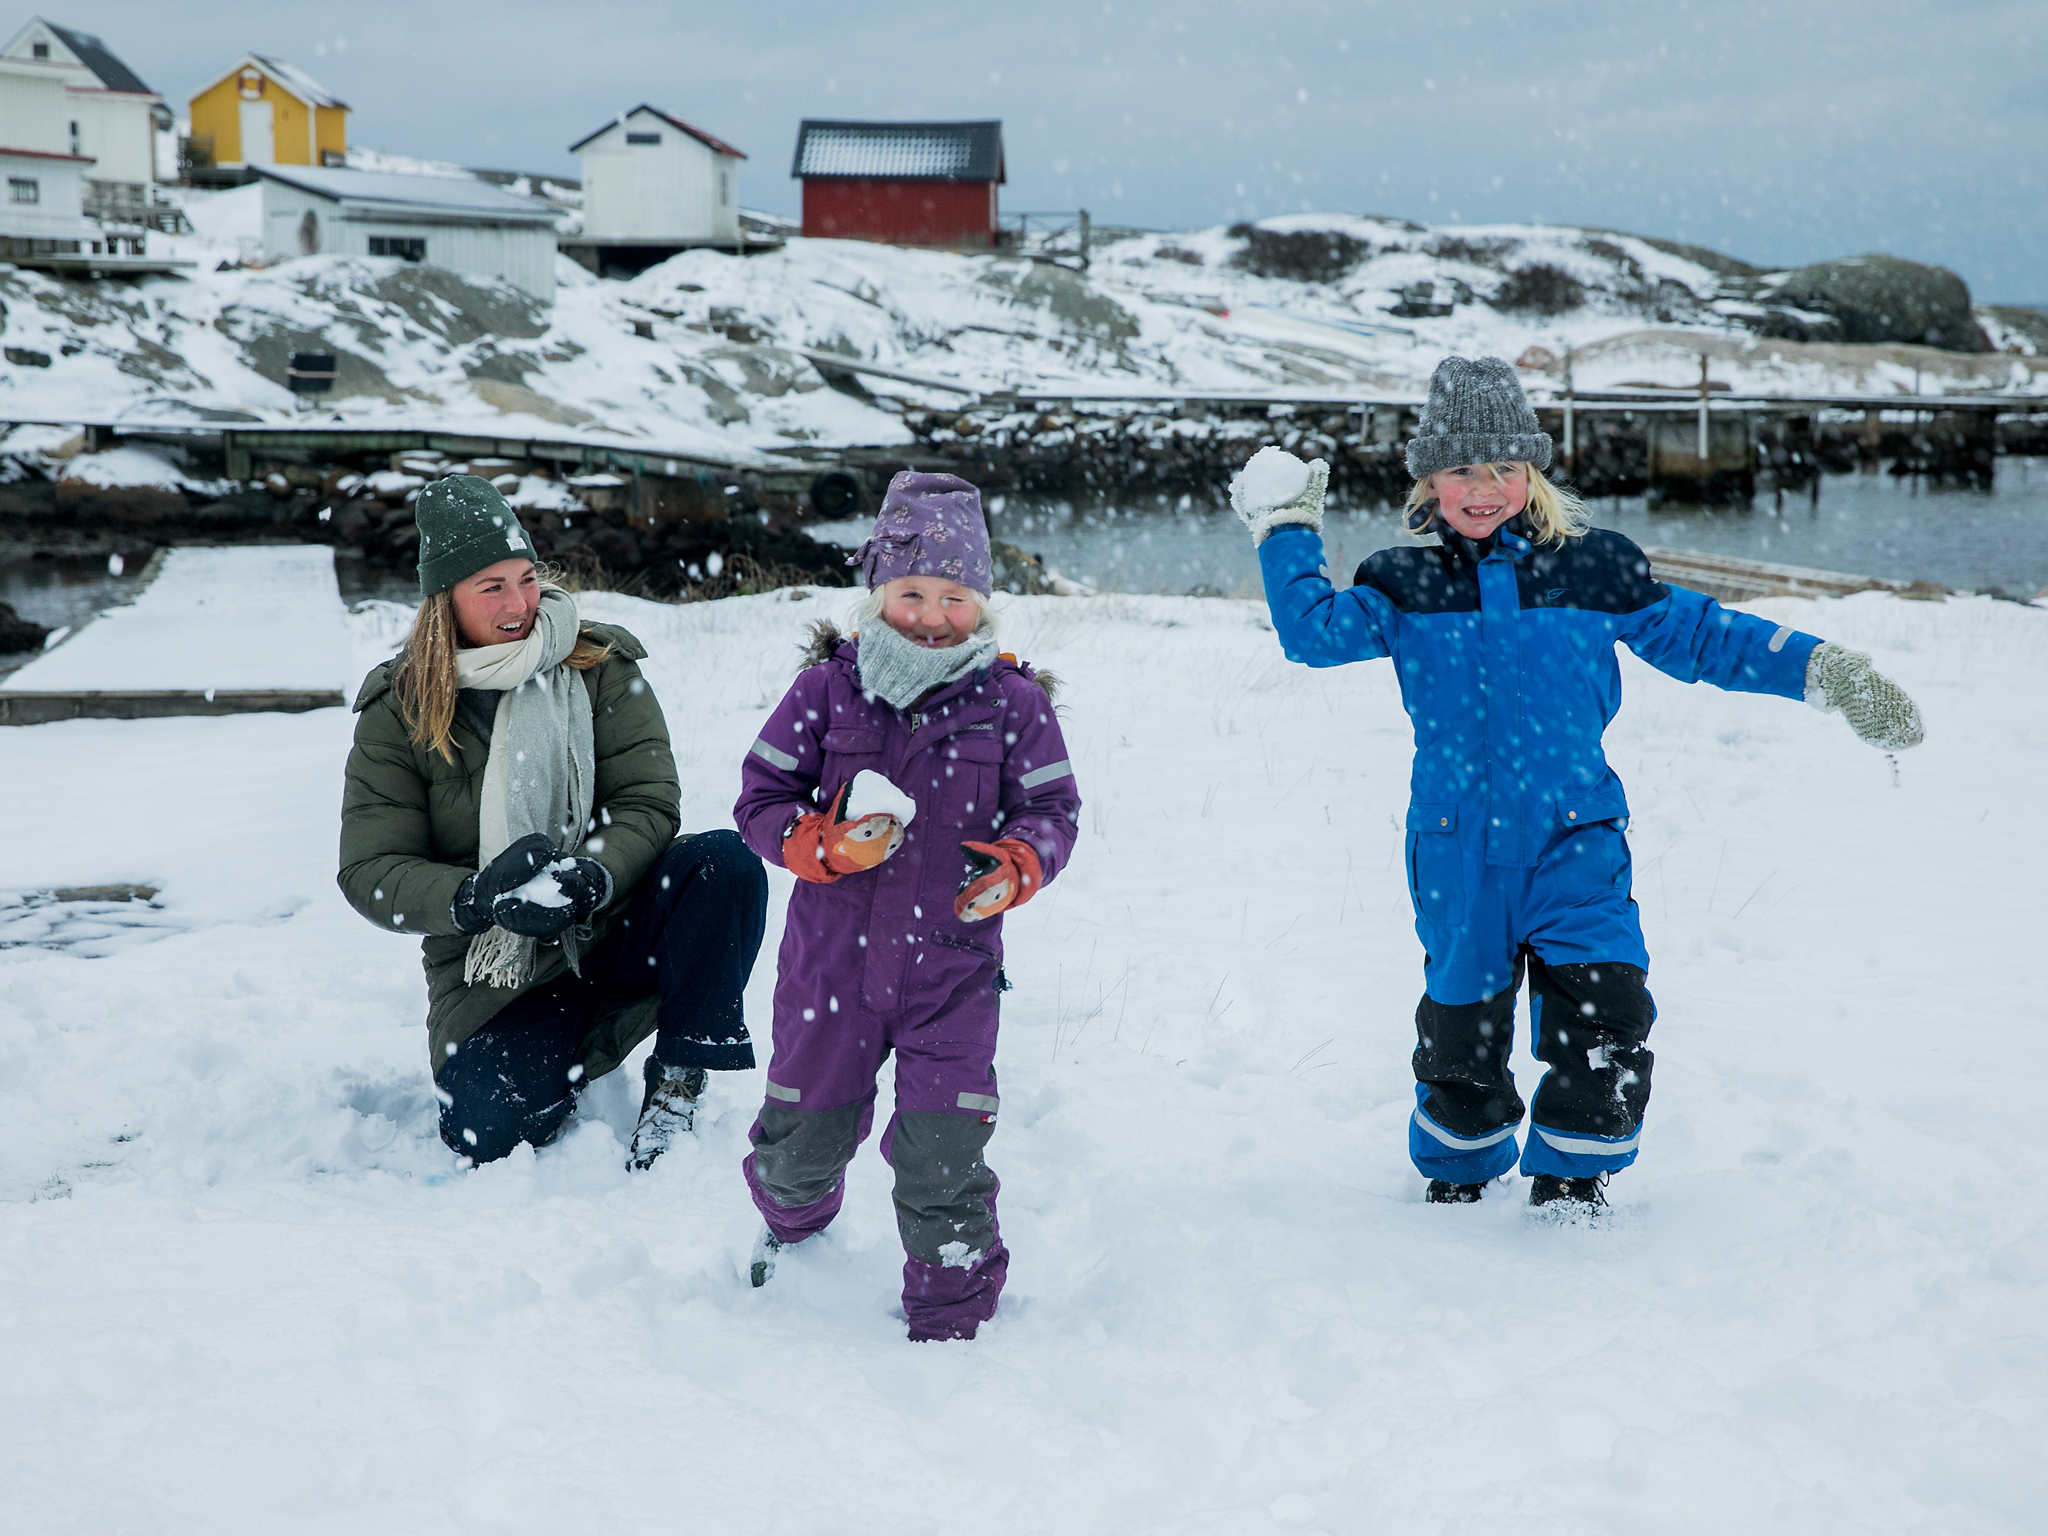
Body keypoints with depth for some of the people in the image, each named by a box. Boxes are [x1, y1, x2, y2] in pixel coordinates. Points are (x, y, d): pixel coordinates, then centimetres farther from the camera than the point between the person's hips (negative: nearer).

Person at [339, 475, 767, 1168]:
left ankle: (678, 1077, -12)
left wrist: (591, 878, -30)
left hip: (613, 929, 1)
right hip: (496, 968, -1)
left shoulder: (602, 668, -1)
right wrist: (477, 899, -27)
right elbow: (370, 870, -7)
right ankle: (572, 1060, 10)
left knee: (726, 863, -27)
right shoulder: (399, 712, -2)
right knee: (484, 1131, -26)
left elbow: (650, 805, -8)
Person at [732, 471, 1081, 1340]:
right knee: (803, 1132, 14)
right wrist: (828, 843, -20)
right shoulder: (826, 689, -3)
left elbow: (1054, 809, 4)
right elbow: (762, 797, -1)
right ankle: (794, 1220, 50)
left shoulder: (1012, 702, -2)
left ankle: (951, 1315, 16)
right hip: (834, 954, 1)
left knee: (942, 1150, -5)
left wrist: (1017, 865, -17)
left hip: (953, 959, -1)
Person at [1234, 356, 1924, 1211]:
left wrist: (1821, 670, 4)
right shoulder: (1406, 589, 3)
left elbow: (1700, 636, 9)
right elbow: (1314, 630, -8)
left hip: (1574, 839, 0)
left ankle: (1570, 1181, 8)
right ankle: (1457, 1173, 38)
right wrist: (1287, 529, -5)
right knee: (1461, 1027, 12)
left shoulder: (1595, 571, 3)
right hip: (1456, 847, 1)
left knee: (1605, 1014, -14)